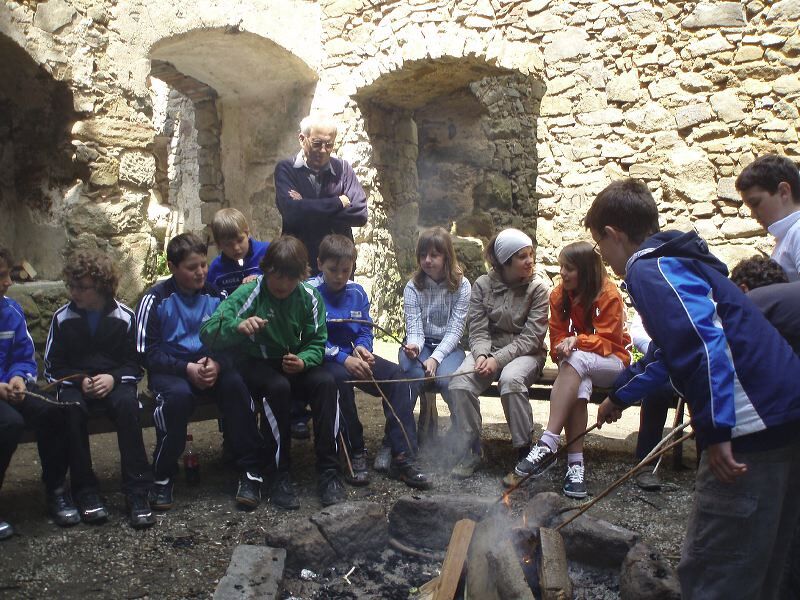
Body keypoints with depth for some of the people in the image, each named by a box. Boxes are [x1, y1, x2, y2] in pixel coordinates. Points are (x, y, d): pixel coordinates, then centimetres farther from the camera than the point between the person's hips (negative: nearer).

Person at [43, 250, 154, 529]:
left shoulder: (124, 317, -1)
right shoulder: (62, 317, 0)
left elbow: (134, 364, 2)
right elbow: (53, 366, 5)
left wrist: (113, 378, -19)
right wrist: (80, 380, -14)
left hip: (114, 382, -1)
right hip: (75, 383, 1)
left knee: (127, 404, -34)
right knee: (72, 407, -34)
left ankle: (137, 491, -31)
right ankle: (85, 490, -24)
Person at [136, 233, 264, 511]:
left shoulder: (216, 296, 4)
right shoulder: (155, 300, -5)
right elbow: (147, 352, -6)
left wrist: (218, 364, -16)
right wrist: (186, 369, -19)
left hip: (211, 365, 3)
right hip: (170, 370, -2)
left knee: (235, 385, -29)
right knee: (179, 394, -36)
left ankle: (249, 471, -19)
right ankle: (163, 477, -14)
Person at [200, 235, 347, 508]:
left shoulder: (310, 298, -8)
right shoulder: (249, 293, -17)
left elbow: (317, 342, 0)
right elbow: (208, 332, -25)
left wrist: (303, 360, -23)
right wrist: (238, 326, -46)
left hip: (294, 362, 3)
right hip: (256, 363, -3)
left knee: (326, 382, -27)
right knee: (278, 387, -35)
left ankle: (328, 470, -20)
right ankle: (279, 476, -22)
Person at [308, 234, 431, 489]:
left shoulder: (357, 292, 9)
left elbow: (365, 330, 14)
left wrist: (362, 348, -10)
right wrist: (343, 359, -24)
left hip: (353, 356, 5)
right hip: (325, 360, -5)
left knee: (396, 376, -20)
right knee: (340, 378, -39)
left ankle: (402, 458, -21)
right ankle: (356, 454, -22)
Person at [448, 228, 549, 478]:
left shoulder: (538, 288, -3)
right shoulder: (482, 285, 3)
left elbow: (531, 337, -10)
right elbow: (478, 330, -1)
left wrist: (498, 359, -21)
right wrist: (481, 355, -22)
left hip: (525, 353, -2)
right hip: (488, 349, 2)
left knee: (511, 379, -36)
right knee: (459, 383, -27)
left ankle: (525, 449, -19)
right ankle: (471, 449, -10)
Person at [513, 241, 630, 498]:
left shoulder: (609, 295, -12)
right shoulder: (560, 294, 1)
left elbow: (610, 341, -13)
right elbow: (557, 336, 5)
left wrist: (577, 341, -28)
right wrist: (563, 347, -18)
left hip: (611, 361, -3)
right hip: (578, 364, 3)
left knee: (576, 360, -37)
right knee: (579, 385, -35)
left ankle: (548, 444, -44)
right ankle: (575, 464, -38)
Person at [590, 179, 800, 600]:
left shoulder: (649, 269, -8)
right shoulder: (678, 263, 24)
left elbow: (703, 340, -25)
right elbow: (669, 351, 37)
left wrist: (715, 431, -22)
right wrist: (620, 395, 48)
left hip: (753, 428, -10)